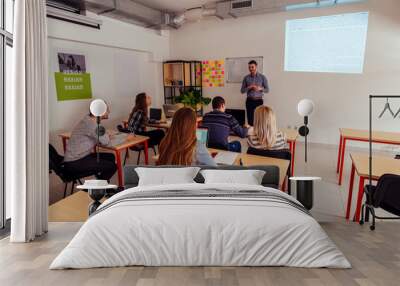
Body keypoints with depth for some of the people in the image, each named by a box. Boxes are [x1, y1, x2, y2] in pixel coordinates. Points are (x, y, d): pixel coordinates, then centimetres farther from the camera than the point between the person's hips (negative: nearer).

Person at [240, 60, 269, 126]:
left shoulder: (262, 77, 1)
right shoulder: (246, 78, 4)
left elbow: (267, 90, 2)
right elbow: (242, 91, 5)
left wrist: (260, 88, -18)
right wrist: (249, 87, -13)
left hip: (259, 101, -1)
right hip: (249, 101, 1)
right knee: (250, 120, 0)